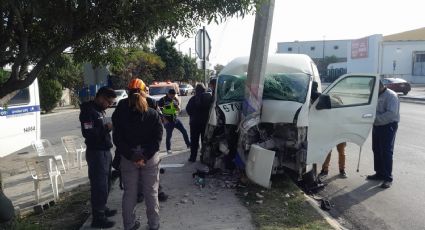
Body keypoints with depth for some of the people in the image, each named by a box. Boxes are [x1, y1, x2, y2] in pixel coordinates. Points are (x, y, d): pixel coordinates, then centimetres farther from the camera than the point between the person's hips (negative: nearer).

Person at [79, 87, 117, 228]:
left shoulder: (100, 110, 14)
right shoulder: (88, 111, -15)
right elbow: (88, 133, -25)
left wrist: (109, 127, 6)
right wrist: (106, 128, -20)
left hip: (105, 151, 10)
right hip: (96, 153, -10)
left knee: (105, 183, 20)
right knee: (99, 185, -3)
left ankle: (102, 209, 35)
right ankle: (98, 218, 7)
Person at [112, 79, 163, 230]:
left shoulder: (119, 114, -6)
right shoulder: (153, 114, -8)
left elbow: (117, 139, -9)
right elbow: (157, 138, -13)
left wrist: (132, 156, -11)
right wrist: (145, 157, -14)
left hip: (128, 159, 1)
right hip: (150, 158, -1)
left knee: (129, 193, 14)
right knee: (151, 192, 12)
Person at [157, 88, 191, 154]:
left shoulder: (175, 99, 5)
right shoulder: (163, 100, -11)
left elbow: (179, 110, 9)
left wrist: (177, 105, -14)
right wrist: (164, 119, -13)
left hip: (175, 119, 5)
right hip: (168, 121, -5)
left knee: (184, 131, 4)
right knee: (169, 135, 0)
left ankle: (188, 145, 17)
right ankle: (168, 149, 15)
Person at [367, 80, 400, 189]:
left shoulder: (391, 96, -15)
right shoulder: (376, 96, 12)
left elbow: (391, 113, -26)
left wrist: (376, 118, -30)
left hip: (388, 127, -8)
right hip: (377, 126, 8)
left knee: (386, 152, -7)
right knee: (377, 151, 12)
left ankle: (388, 178, 0)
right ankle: (379, 173, 24)